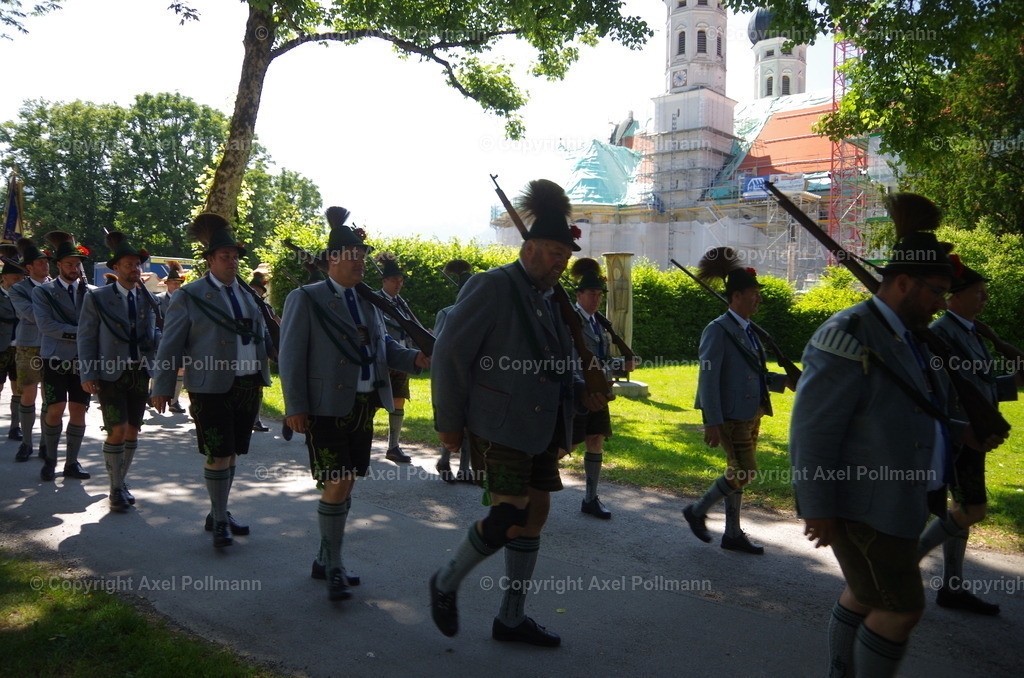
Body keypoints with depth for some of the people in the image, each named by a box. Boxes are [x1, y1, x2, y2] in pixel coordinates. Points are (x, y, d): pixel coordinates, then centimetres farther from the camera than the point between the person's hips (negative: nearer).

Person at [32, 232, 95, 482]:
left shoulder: (92, 292, 10)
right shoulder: (43, 291, 2)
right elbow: (45, 325, -11)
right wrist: (80, 333, -16)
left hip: (84, 360, 2)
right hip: (56, 360, -2)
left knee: (78, 411, 3)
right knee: (55, 410, -2)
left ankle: (72, 463, 14)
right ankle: (50, 459, 17)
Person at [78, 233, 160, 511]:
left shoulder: (147, 299, 10)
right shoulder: (97, 298, -1)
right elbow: (86, 338, -2)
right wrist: (88, 374, -9)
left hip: (140, 374, 4)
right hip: (110, 373, -4)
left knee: (133, 431, 8)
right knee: (117, 431, -9)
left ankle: (122, 482, 24)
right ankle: (116, 489, 6)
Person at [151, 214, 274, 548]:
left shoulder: (248, 294, 14)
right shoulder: (190, 296, -3)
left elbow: (262, 335, 22)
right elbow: (171, 344, -3)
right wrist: (162, 388, -6)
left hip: (248, 386, 6)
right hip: (212, 388, -6)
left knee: (232, 453, 14)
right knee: (218, 455, -3)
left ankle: (219, 513, 28)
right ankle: (219, 521, 11)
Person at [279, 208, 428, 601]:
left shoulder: (368, 301, 15)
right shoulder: (306, 299, -4)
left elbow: (383, 346, 16)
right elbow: (291, 356, -7)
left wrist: (415, 358, -4)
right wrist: (295, 408, -13)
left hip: (364, 407, 6)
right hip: (327, 407, -6)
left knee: (346, 485, 12)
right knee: (336, 485, -7)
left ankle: (325, 560, 27)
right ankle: (333, 568, 9)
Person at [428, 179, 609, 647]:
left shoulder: (549, 300, 13)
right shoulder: (491, 287, -11)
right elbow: (449, 354, -13)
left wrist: (582, 393, 6)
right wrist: (449, 423, -11)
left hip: (541, 428, 8)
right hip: (500, 427, -8)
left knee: (535, 516, 11)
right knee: (509, 520, -9)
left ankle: (512, 618, 26)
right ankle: (446, 582, 18)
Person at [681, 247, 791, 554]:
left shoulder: (747, 330, 13)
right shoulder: (718, 330, -14)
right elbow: (708, 378, -19)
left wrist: (782, 381, 4)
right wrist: (712, 422, -23)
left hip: (750, 413, 9)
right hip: (730, 415, -9)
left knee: (738, 473, 13)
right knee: (745, 472, -7)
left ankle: (733, 534, 24)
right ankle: (697, 511, 11)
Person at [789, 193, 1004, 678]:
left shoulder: (904, 338, 10)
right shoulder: (849, 339, -20)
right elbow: (813, 427, -23)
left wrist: (961, 434, 10)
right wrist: (816, 509, -24)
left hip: (889, 497, 10)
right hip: (859, 503, -10)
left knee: (865, 594, 20)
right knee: (901, 607, -2)